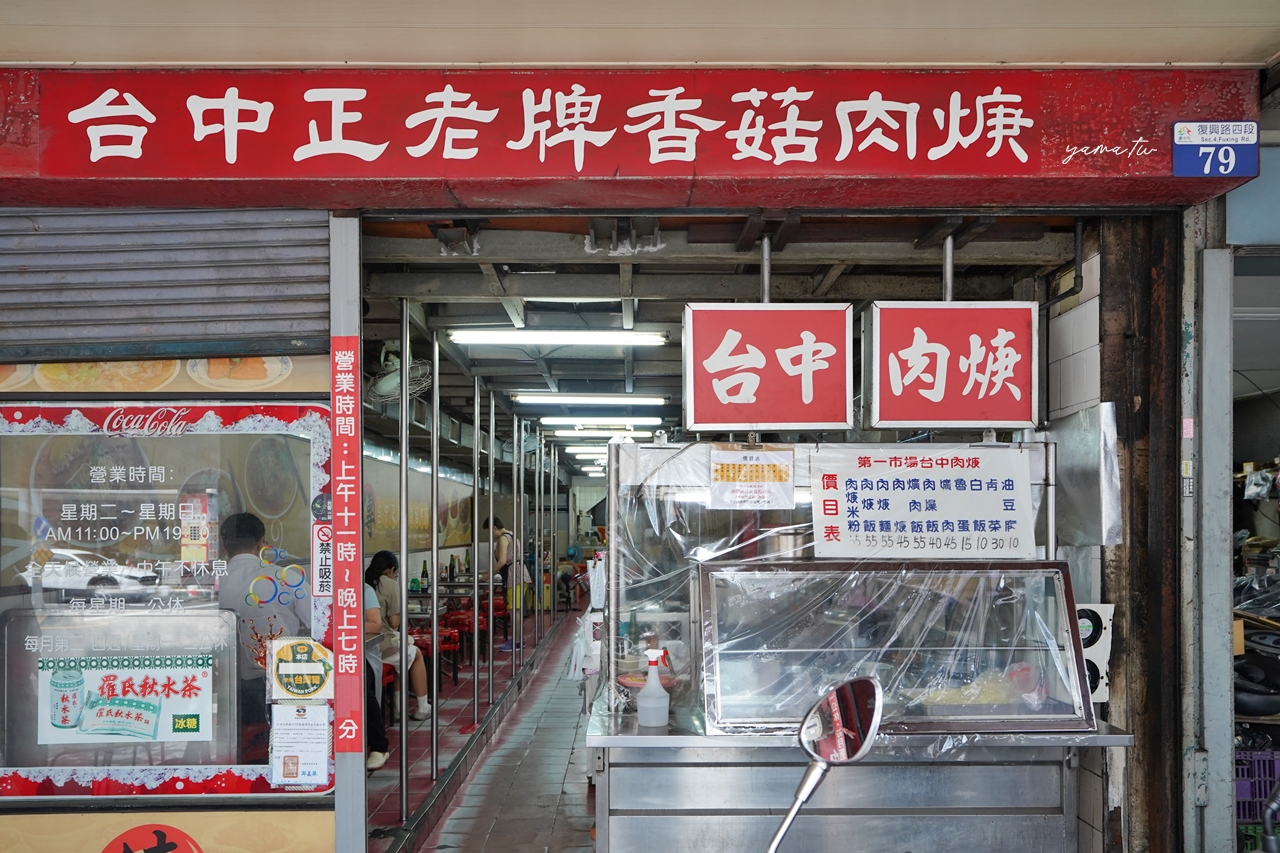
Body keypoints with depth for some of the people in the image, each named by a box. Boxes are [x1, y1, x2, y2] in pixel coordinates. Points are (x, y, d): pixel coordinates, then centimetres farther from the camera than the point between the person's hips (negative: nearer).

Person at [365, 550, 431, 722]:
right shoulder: (390, 585, -7)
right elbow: (394, 623, -10)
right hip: (381, 646, -6)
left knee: (402, 655, 34)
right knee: (416, 654, 25)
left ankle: (399, 706, 35)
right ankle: (422, 708, 28)